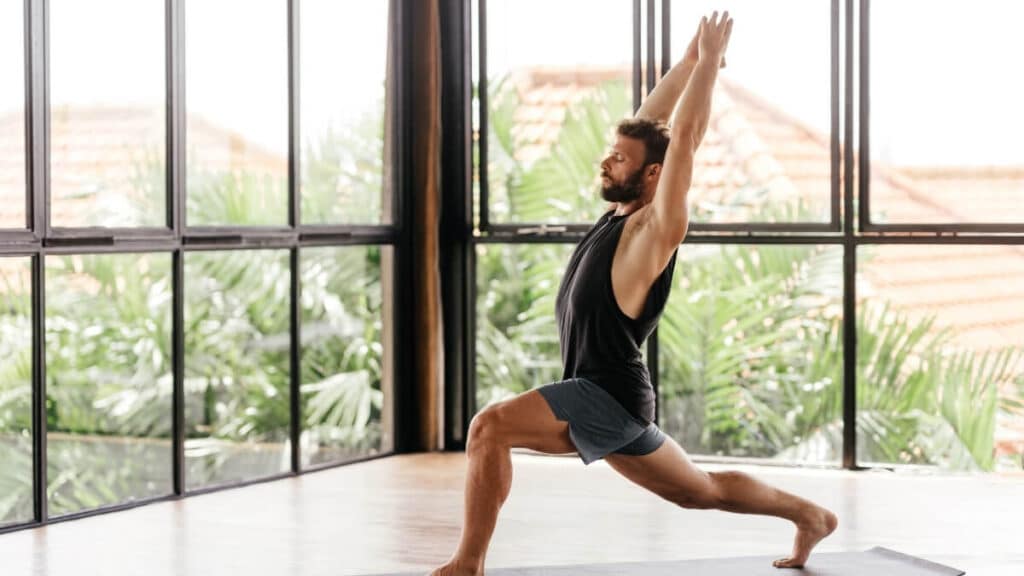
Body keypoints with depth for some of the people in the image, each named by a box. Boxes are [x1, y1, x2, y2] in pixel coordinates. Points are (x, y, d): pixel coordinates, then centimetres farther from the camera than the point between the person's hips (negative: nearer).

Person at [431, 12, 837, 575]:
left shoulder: (655, 227, -11)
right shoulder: (621, 213, 12)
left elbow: (684, 137, -16)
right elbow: (648, 122, 18)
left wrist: (710, 60, -9)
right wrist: (689, 59, 18)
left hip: (609, 396, -10)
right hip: (602, 398, 10)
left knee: (489, 426, -25)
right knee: (700, 491, 22)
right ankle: (810, 515, 34)